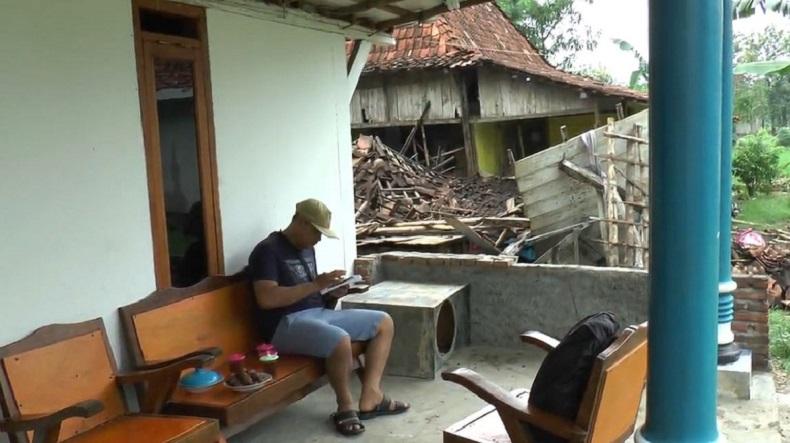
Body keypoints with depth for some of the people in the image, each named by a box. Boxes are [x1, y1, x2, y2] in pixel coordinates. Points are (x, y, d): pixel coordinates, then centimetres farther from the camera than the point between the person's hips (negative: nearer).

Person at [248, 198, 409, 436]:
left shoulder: (307, 249, 16)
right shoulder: (268, 250, -11)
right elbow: (266, 298, -23)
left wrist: (330, 290, 4)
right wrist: (315, 285, -23)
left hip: (320, 313, 10)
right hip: (287, 324, -9)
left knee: (384, 322, 3)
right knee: (340, 340, -37)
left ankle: (370, 398, -1)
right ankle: (346, 407, -11)